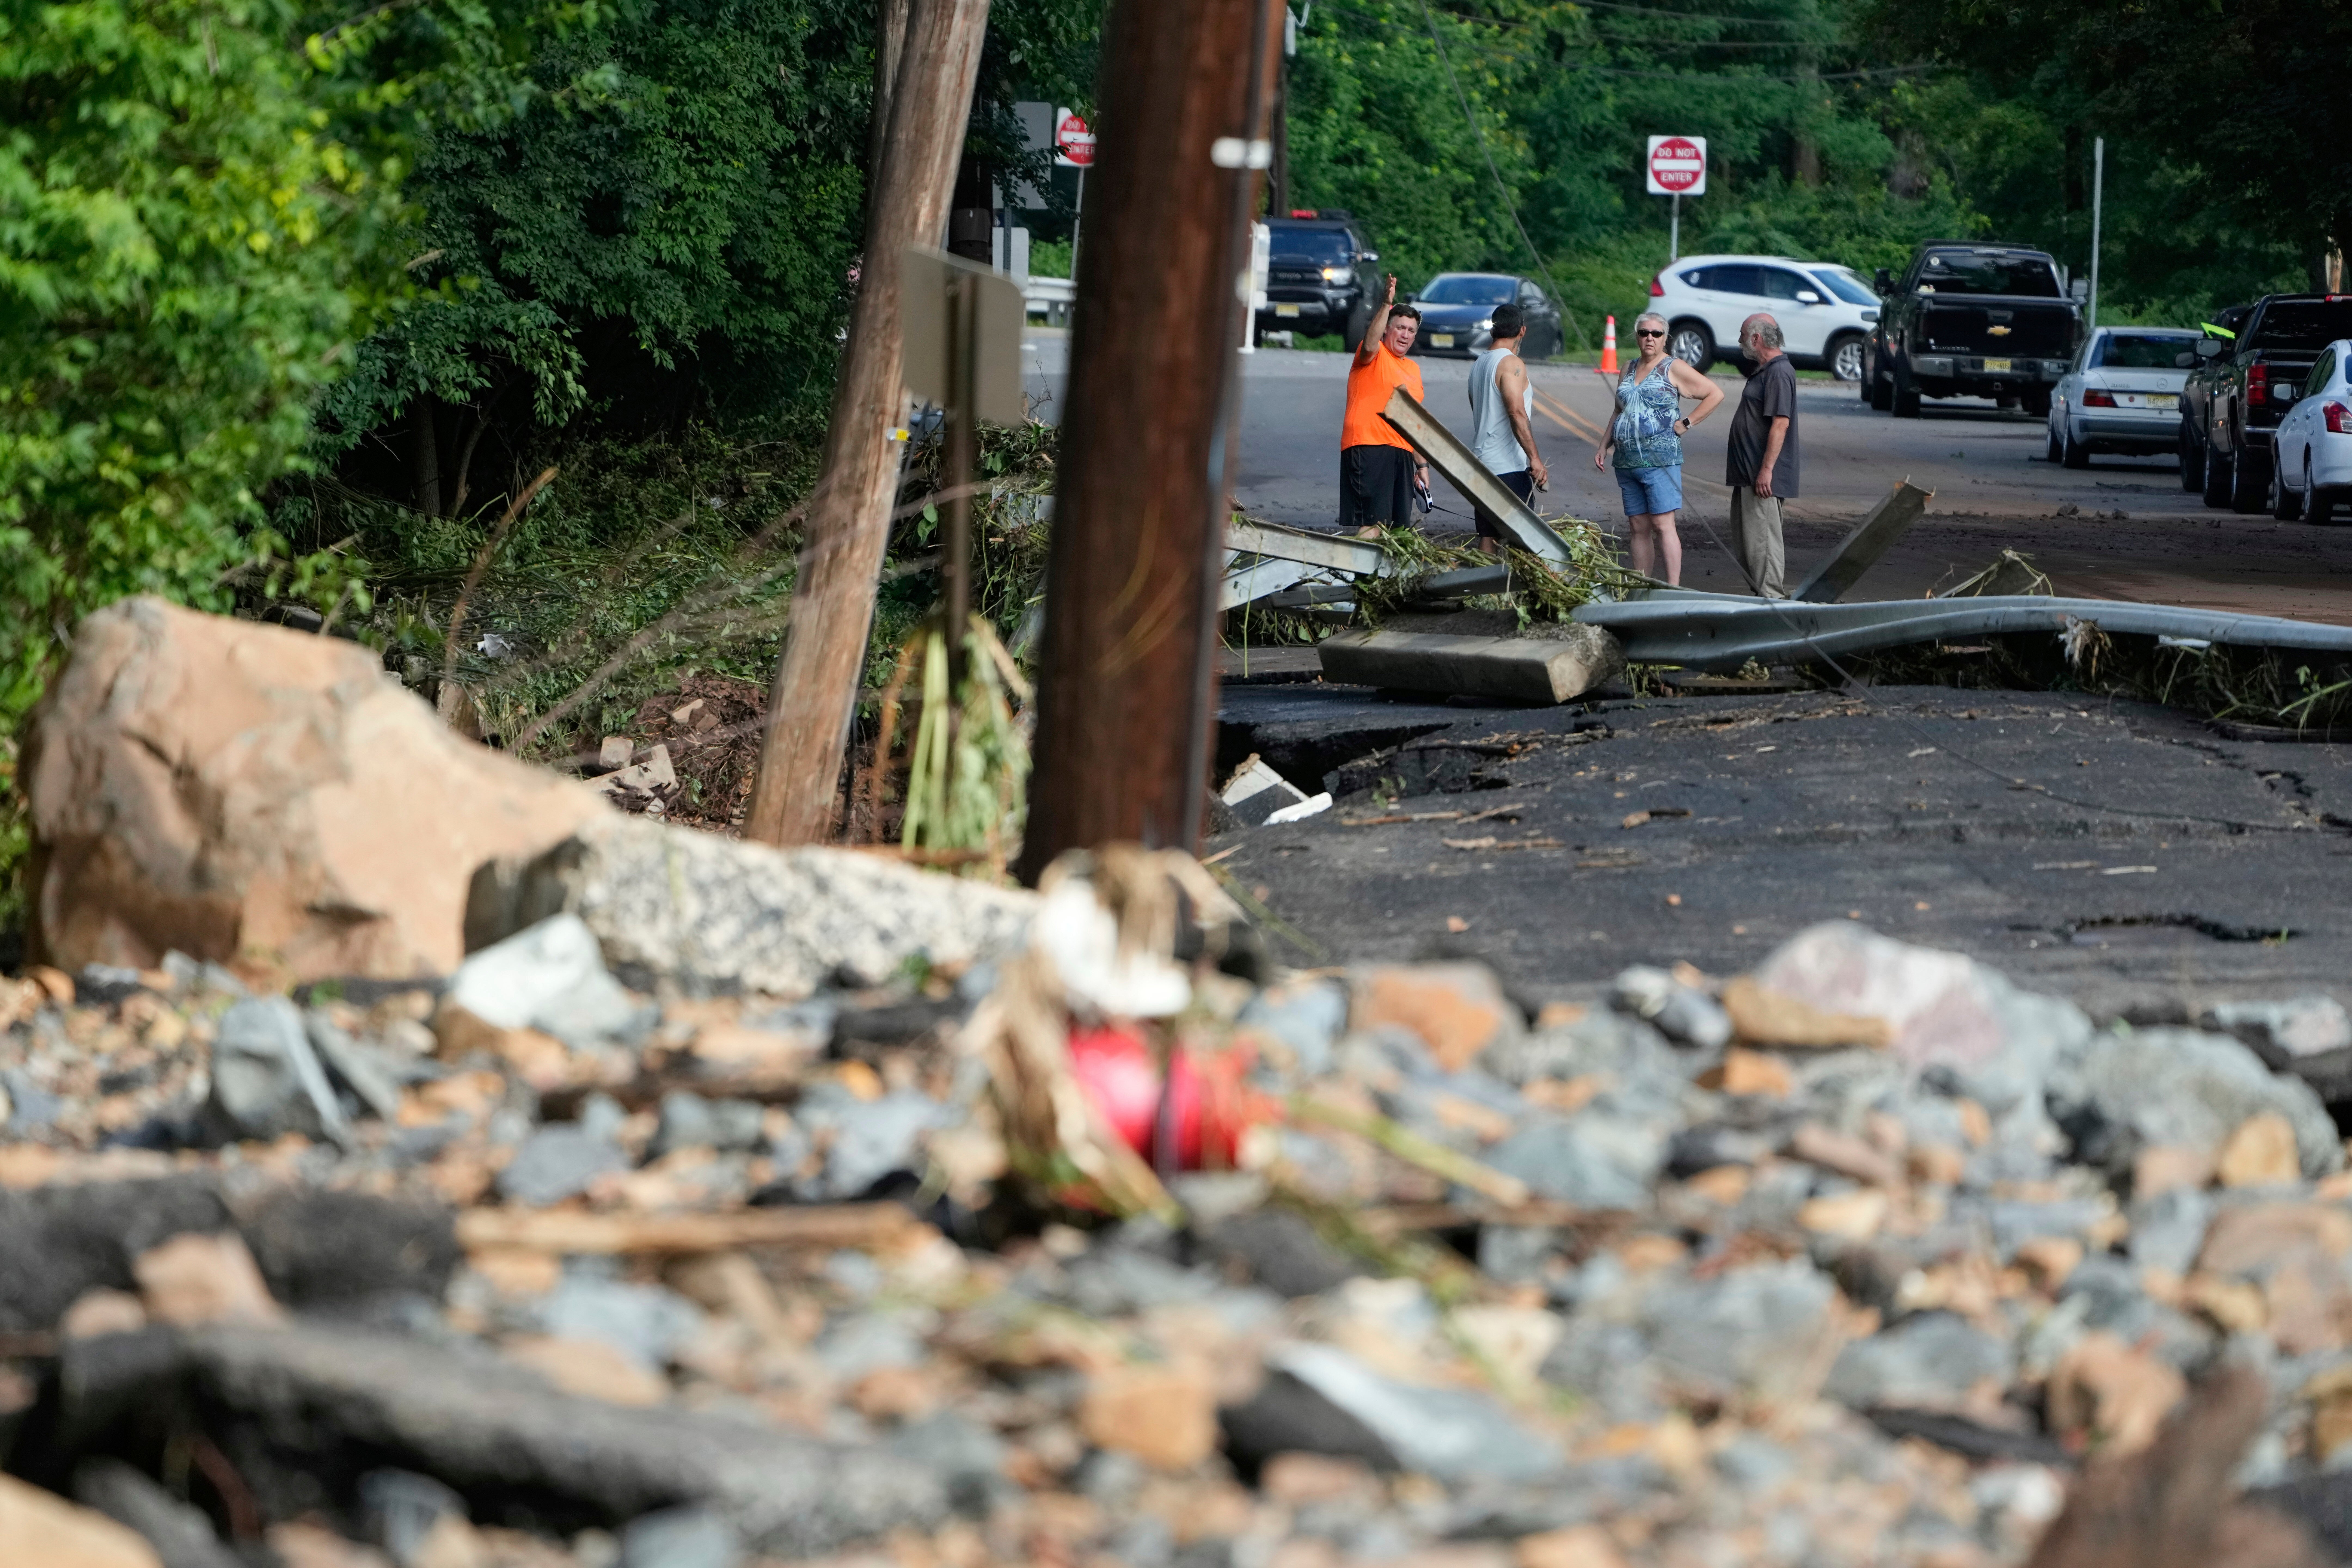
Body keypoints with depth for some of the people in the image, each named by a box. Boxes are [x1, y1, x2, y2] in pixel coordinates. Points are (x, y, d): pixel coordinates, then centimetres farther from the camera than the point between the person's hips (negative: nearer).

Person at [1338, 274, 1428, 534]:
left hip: (1402, 454, 8)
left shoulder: (1413, 370, 24)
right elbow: (1370, 345, -24)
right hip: (1368, 447, -7)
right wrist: (1387, 305, -32)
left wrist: (1422, 465, 24)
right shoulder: (1376, 356, 3)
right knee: (1372, 525, -17)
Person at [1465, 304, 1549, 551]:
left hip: (1482, 463, 9)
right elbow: (1517, 413, -21)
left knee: (1488, 536, 8)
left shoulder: (1479, 364, 16)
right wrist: (1535, 458, -22)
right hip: (1508, 466, -9)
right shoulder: (1512, 364, -11)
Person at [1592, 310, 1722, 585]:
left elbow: (1715, 394, -3)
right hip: (1626, 462, 6)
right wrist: (1604, 447, 18)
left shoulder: (1673, 369, -1)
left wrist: (1687, 423, -6)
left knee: (1663, 525, -12)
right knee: (1638, 528, 7)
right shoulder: (1629, 370, 18)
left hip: (1660, 458, -6)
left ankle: (1674, 589, -14)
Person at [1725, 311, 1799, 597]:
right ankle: (1760, 595, 19)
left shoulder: (1779, 373, -16)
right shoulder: (1763, 371, 18)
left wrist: (1766, 470, -26)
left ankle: (1771, 600, -9)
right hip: (1748, 475, 11)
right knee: (1746, 540, 14)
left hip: (1764, 478, -11)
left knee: (1762, 539, -10)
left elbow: (1781, 423, -23)